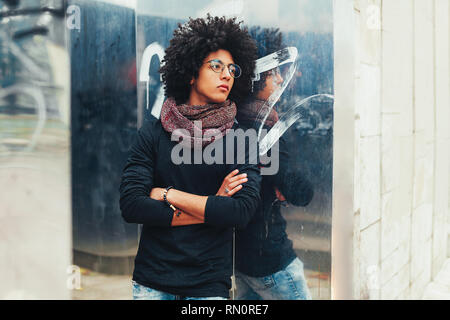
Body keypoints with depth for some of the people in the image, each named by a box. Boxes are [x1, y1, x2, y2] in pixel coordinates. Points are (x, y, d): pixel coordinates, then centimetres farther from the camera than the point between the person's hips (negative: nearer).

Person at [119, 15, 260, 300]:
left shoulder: (240, 139, -3)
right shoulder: (154, 133, -2)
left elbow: (243, 210, -15)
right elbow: (131, 204, -11)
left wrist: (168, 195, -12)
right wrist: (211, 208, -14)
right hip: (151, 278, 1)